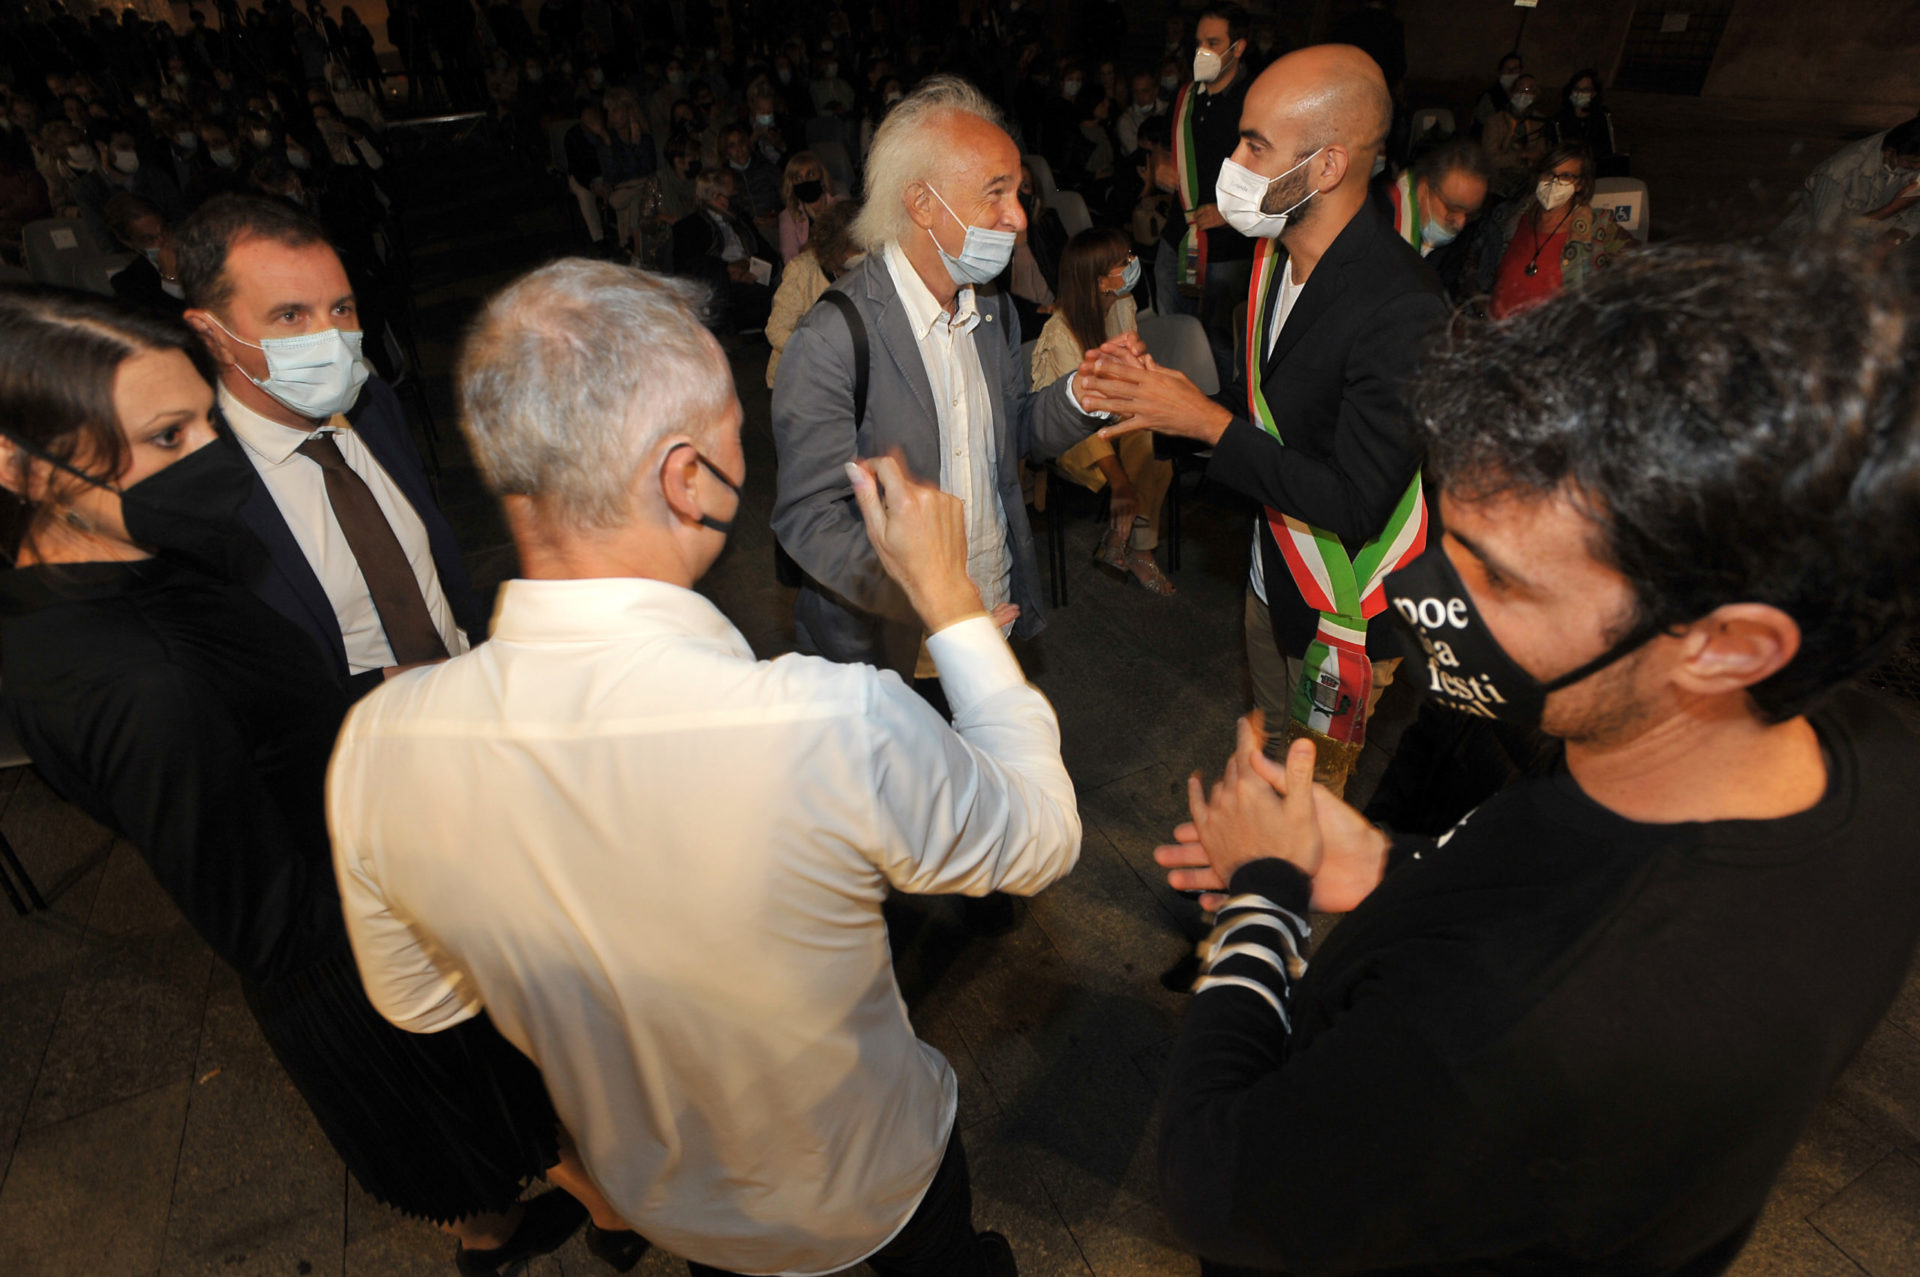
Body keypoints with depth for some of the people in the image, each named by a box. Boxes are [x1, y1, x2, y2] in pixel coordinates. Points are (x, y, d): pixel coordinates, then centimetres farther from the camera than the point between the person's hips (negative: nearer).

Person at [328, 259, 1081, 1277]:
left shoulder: (376, 746, -28)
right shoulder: (842, 727, -44)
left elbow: (419, 998, -7)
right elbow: (1042, 837, -21)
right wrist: (950, 601, -16)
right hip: (876, 1191, -3)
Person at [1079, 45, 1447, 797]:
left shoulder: (1401, 311, -29)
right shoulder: (1275, 255, -1)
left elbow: (1356, 504, -29)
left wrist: (1208, 423, -27)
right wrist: (1164, 402, -9)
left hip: (1342, 608, -8)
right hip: (1271, 573, 8)